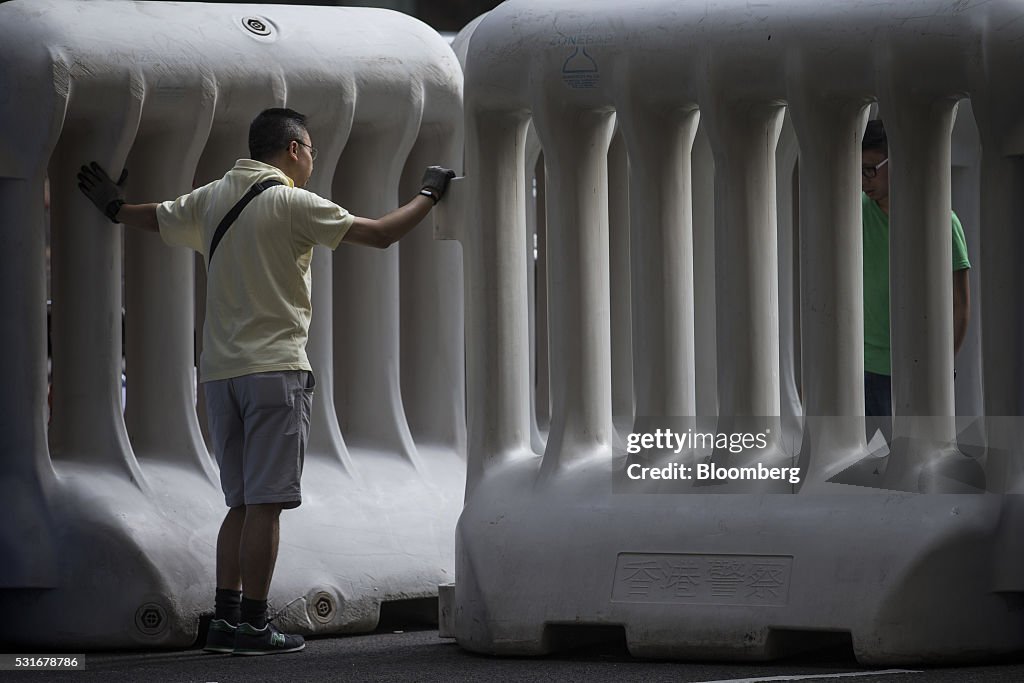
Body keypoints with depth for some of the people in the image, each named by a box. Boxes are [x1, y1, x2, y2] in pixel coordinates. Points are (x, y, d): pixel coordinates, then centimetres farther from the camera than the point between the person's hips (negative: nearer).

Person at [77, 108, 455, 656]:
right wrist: (429, 195, 5)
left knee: (242, 504, 12)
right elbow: (380, 234, -10)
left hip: (219, 371, 7)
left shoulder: (212, 199, 10)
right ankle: (252, 625, -7)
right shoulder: (293, 204, -8)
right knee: (266, 503, -6)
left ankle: (226, 619, 6)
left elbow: (152, 218, 26)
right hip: (275, 366, -7)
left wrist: (113, 208, 47)